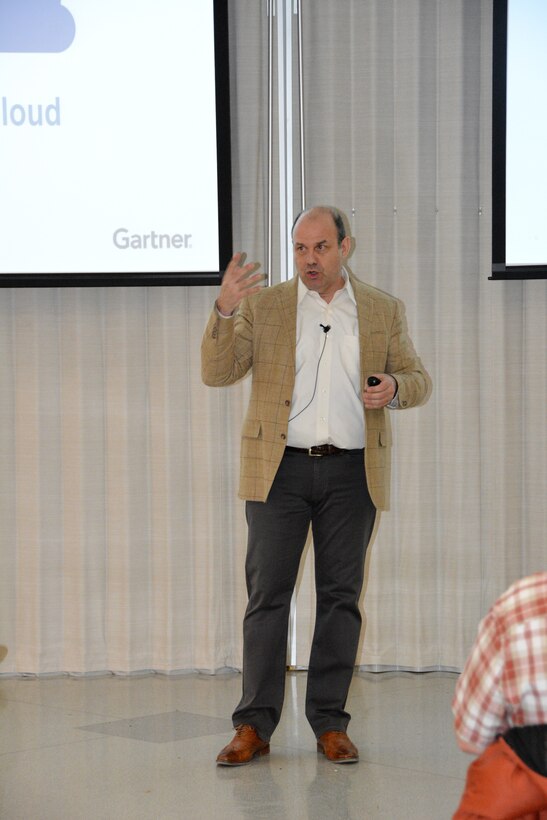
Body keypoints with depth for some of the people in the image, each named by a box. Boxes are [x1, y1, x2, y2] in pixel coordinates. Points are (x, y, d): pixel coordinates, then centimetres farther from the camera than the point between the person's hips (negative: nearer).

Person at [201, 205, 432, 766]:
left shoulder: (384, 311, 9)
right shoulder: (262, 306, 5)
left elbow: (418, 379, 12)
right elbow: (217, 373, -2)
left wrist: (394, 387, -12)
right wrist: (224, 310, -19)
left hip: (351, 472, 1)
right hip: (279, 468, -1)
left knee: (340, 595, 4)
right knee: (267, 592, -2)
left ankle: (330, 724, 11)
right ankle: (254, 726, 3)